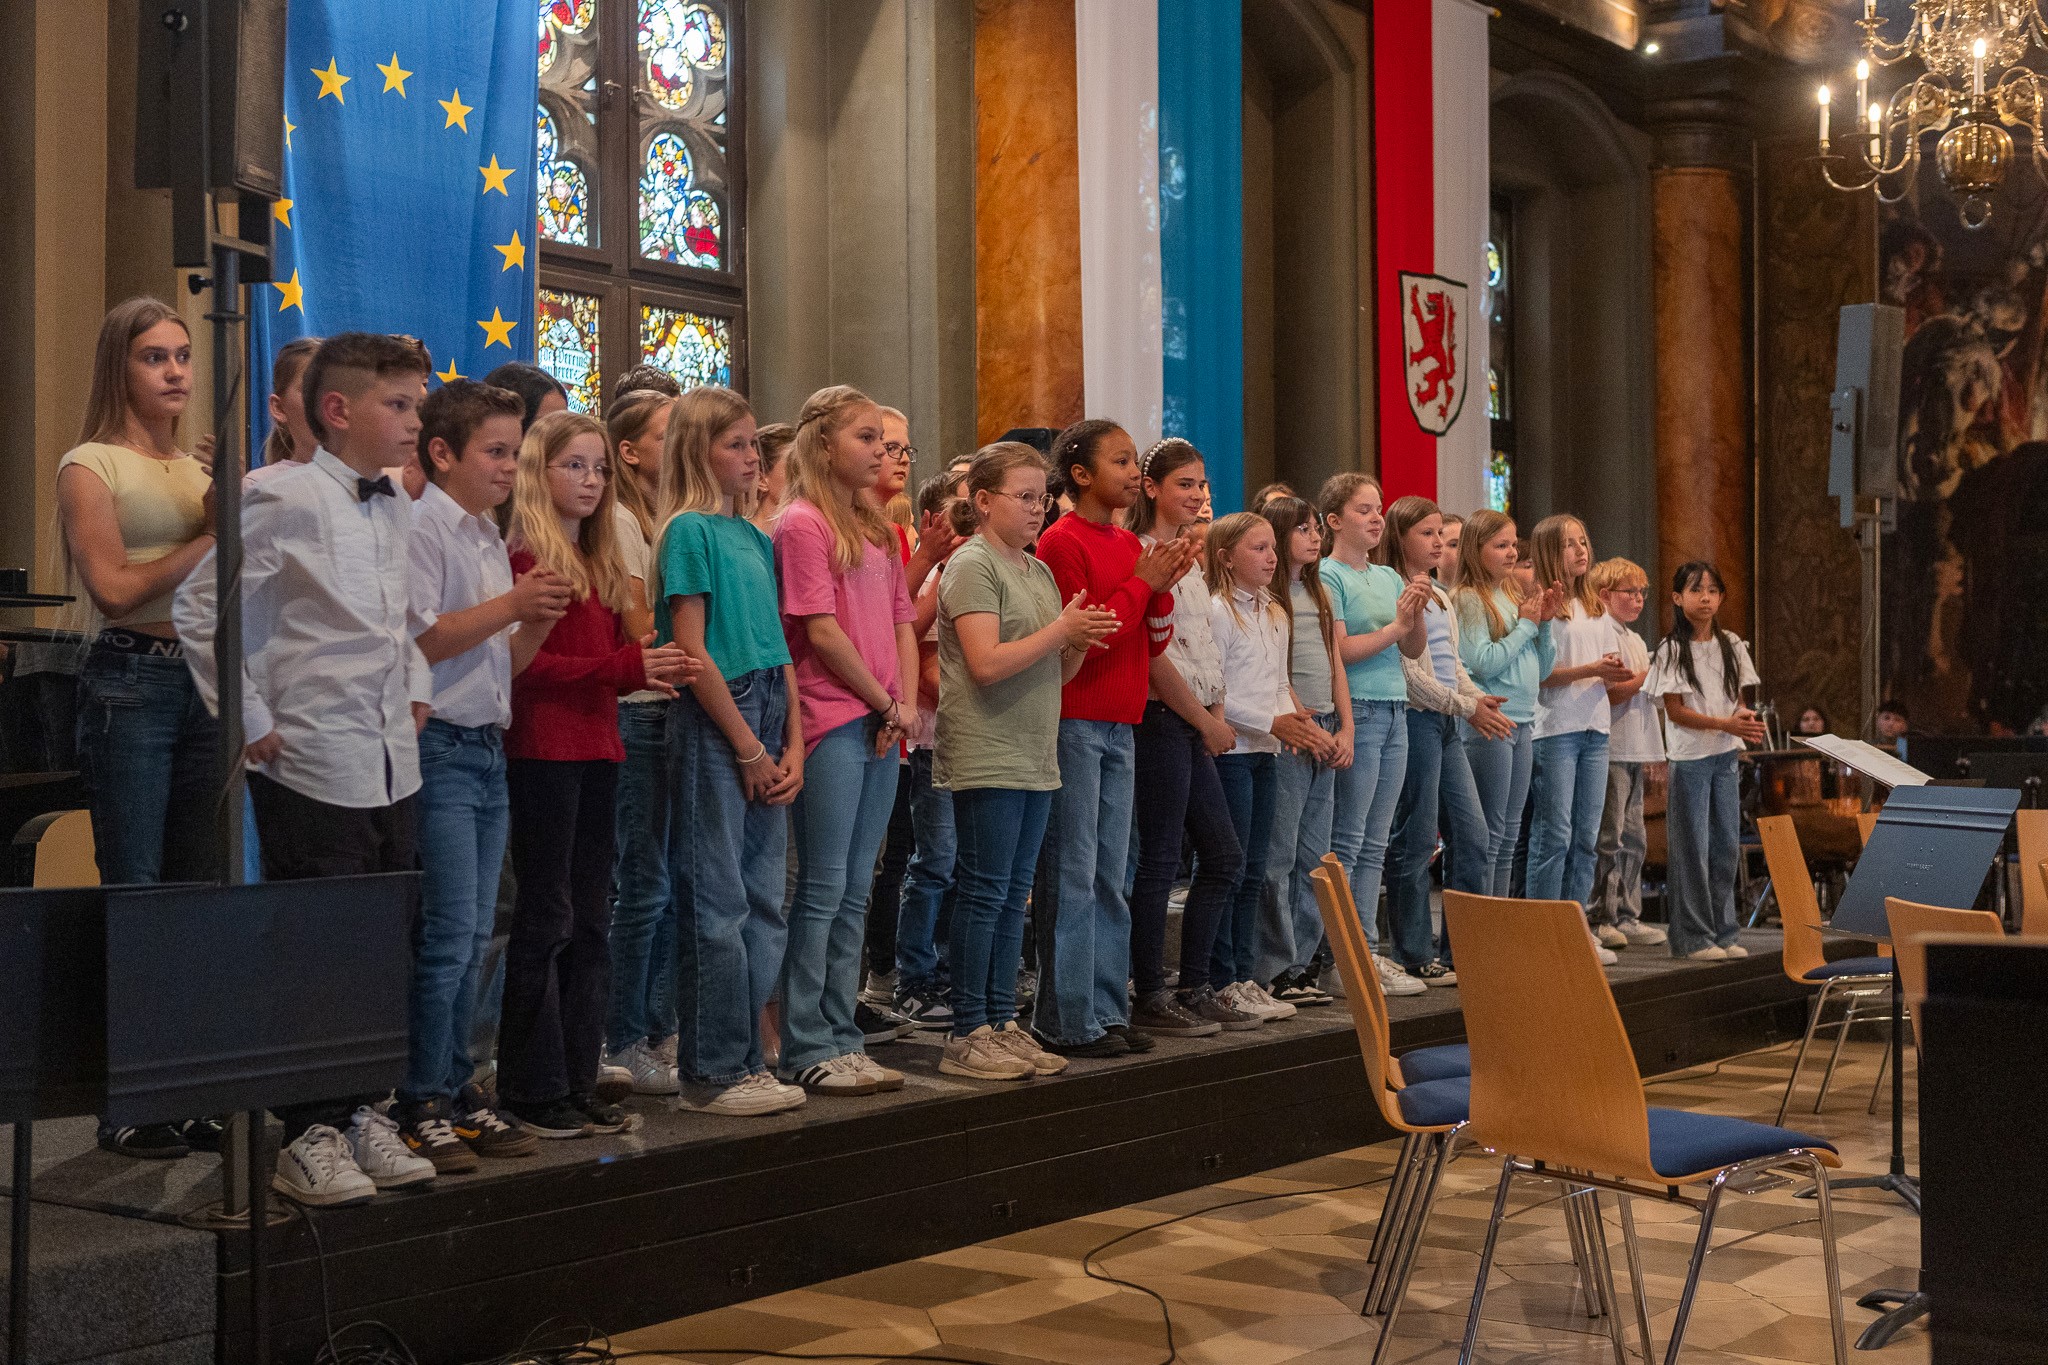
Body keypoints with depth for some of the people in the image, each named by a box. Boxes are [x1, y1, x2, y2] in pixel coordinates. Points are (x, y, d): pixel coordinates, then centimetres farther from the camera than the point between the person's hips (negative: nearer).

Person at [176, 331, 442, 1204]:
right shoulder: (289, 502, -11)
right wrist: (249, 718, -9)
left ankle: (360, 1113, 25)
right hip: (313, 765, -7)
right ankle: (310, 1138, 10)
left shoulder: (397, 511, 11)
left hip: (393, 763, 7)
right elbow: (199, 606, -10)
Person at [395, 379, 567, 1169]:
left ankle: (456, 1090, 18)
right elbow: (418, 641, -18)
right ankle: (420, 1105, 0)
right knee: (447, 935, -8)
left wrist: (538, 624, 4)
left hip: (488, 748, 9)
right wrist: (512, 605, -16)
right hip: (440, 748, -9)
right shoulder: (420, 527, -8)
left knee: (474, 936, 11)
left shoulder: (489, 536, 18)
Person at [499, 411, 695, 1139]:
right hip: (544, 750, -8)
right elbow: (525, 665, -16)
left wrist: (649, 673, -1)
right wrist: (624, 664, -19)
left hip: (596, 751, 8)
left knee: (591, 921, 10)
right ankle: (533, 1089, 5)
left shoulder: (600, 562, 17)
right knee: (546, 920, -3)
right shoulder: (524, 558, -8)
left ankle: (578, 1080, 17)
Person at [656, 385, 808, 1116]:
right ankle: (713, 1072, 5)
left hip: (763, 724, 8)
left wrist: (792, 745, 6)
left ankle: (747, 1058, 19)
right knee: (719, 904, -3)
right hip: (712, 725, -8)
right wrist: (749, 747, -11)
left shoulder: (756, 537, 16)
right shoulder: (690, 530, -8)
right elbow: (693, 652, -13)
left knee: (764, 904, 10)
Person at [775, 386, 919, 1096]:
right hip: (831, 723, -8)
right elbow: (823, 632, -13)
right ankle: (805, 1049, 1)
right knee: (823, 889, -5)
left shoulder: (876, 529, 18)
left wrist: (909, 703, 1)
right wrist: (885, 703, -7)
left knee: (854, 892, 10)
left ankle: (842, 1037, 16)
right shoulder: (803, 523, -7)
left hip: (881, 726, 8)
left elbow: (902, 623, 16)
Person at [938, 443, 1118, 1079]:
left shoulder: (1040, 571, 17)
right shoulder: (972, 565, -8)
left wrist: (1081, 641, -1)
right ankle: (966, 1036, 1)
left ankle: (1002, 1023, 16)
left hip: (1035, 758, 8)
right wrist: (1063, 628, -13)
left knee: (1013, 896, 10)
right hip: (985, 758, -8)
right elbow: (987, 663, -19)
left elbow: (1058, 671, 19)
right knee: (984, 894, -5)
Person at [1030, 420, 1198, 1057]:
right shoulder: (1062, 542, -9)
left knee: (1109, 877, 10)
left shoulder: (1130, 545, 14)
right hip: (1074, 723, -8)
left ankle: (1106, 1010, 16)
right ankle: (1068, 1020, 1)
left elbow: (1152, 643, 14)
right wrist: (1142, 582, -11)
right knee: (1072, 874, -4)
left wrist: (1163, 587, -2)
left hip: (1119, 725, 8)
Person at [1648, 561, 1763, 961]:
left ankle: (1722, 932, 14)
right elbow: (1676, 711, -10)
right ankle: (1693, 937, 3)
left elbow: (1737, 699, 13)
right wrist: (1726, 724, -20)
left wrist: (1746, 722, -10)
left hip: (1726, 756, 5)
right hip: (1690, 758, -5)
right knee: (1692, 847, -3)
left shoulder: (1731, 646, 10)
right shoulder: (1672, 650, -6)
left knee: (1727, 845, 6)